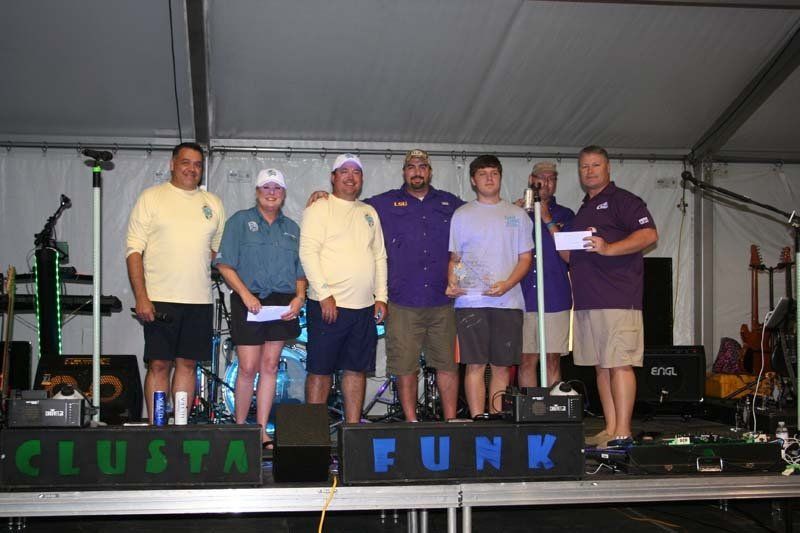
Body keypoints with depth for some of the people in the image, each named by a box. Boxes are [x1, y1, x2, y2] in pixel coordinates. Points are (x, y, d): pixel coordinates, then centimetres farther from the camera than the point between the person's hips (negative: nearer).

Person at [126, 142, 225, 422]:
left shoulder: (213, 204, 14)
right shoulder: (151, 197, 2)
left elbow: (219, 249, 21)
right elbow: (134, 250, -3)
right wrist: (141, 297, -12)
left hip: (200, 300, 4)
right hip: (160, 299, -4)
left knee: (187, 364, 7)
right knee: (159, 364, -2)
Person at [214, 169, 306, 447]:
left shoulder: (292, 228, 16)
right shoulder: (240, 221, 3)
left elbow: (300, 270, 17)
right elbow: (225, 265, -4)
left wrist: (299, 297, -1)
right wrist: (245, 294, -15)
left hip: (282, 305, 4)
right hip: (249, 303, -4)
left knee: (270, 366, 6)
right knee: (248, 368, -6)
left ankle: (262, 431, 12)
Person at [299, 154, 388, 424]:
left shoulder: (369, 213, 17)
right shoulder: (319, 208, -2)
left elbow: (380, 256, 19)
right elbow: (308, 252, -11)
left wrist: (381, 297, 9)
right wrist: (325, 294, -17)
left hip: (364, 307, 6)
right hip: (328, 305, -6)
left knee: (357, 370, 8)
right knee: (320, 369, -2)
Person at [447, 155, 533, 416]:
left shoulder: (517, 215, 12)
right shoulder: (462, 215, 10)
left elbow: (525, 258, 9)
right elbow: (454, 258, 12)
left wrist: (507, 284, -8)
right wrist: (452, 284, -7)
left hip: (508, 300, 2)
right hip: (470, 300, -1)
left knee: (502, 366, 3)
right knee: (475, 365, -4)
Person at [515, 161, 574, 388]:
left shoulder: (564, 215, 11)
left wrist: (547, 220, -8)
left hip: (555, 298, -1)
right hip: (523, 295, 1)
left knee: (553, 359, 0)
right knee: (526, 360, 2)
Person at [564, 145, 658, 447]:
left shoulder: (622, 200, 0)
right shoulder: (582, 211, 24)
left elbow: (649, 234, -13)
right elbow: (572, 256, 27)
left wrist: (609, 248, -23)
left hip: (617, 297, -8)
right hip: (587, 300, 8)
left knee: (619, 364, -9)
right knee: (601, 366, 8)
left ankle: (622, 433, -8)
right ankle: (610, 430, 12)